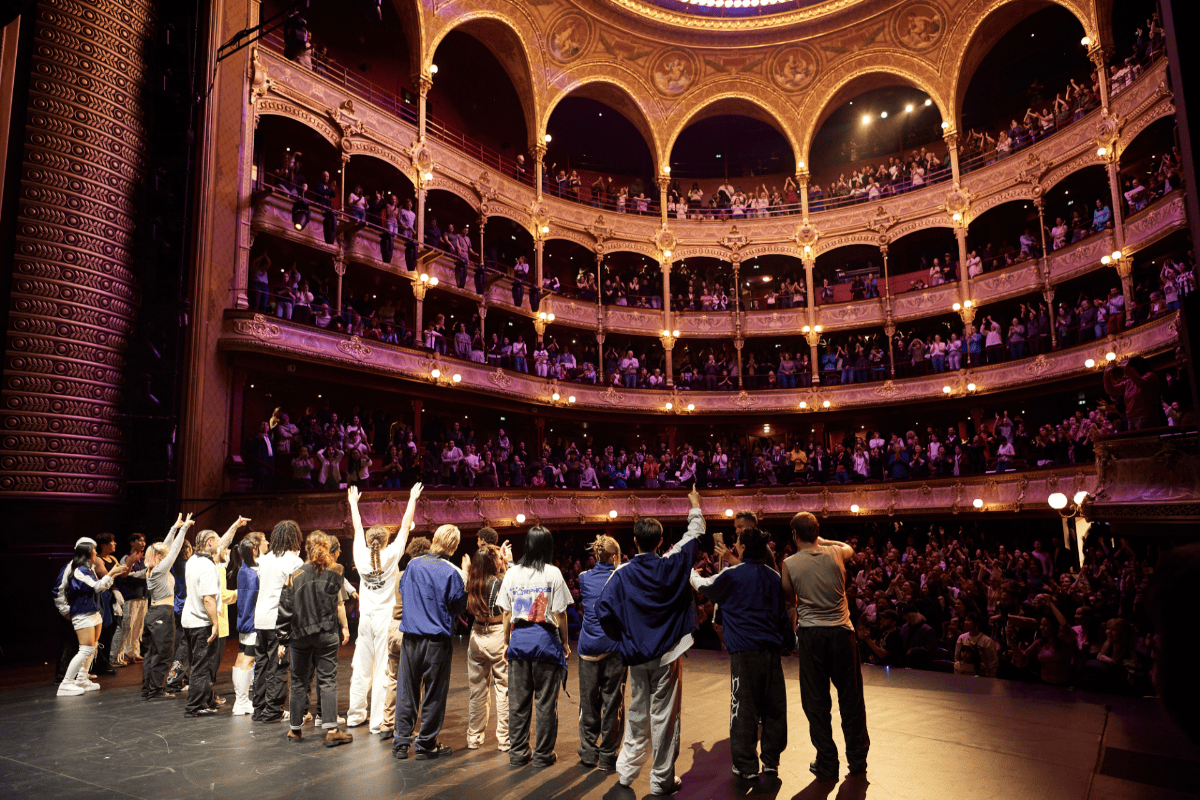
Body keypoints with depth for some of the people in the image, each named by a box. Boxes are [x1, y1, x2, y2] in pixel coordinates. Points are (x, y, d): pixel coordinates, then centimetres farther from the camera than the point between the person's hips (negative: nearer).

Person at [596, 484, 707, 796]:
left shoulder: (622, 574, -7)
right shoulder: (670, 567, -9)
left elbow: (603, 611, -13)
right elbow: (694, 537, 5)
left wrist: (622, 639, 4)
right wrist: (695, 508, 21)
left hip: (637, 655, 2)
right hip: (667, 655, -2)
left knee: (637, 713, 17)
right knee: (664, 716, 6)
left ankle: (626, 770, 27)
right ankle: (662, 779, 16)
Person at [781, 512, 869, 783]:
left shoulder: (789, 564, -6)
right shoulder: (836, 553, -1)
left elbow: (790, 602, 6)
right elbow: (850, 548, 25)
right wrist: (821, 541, 27)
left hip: (811, 635, -2)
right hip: (842, 631, 2)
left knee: (816, 702, 9)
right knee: (851, 698, 14)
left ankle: (827, 765, 17)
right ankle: (858, 760, 26)